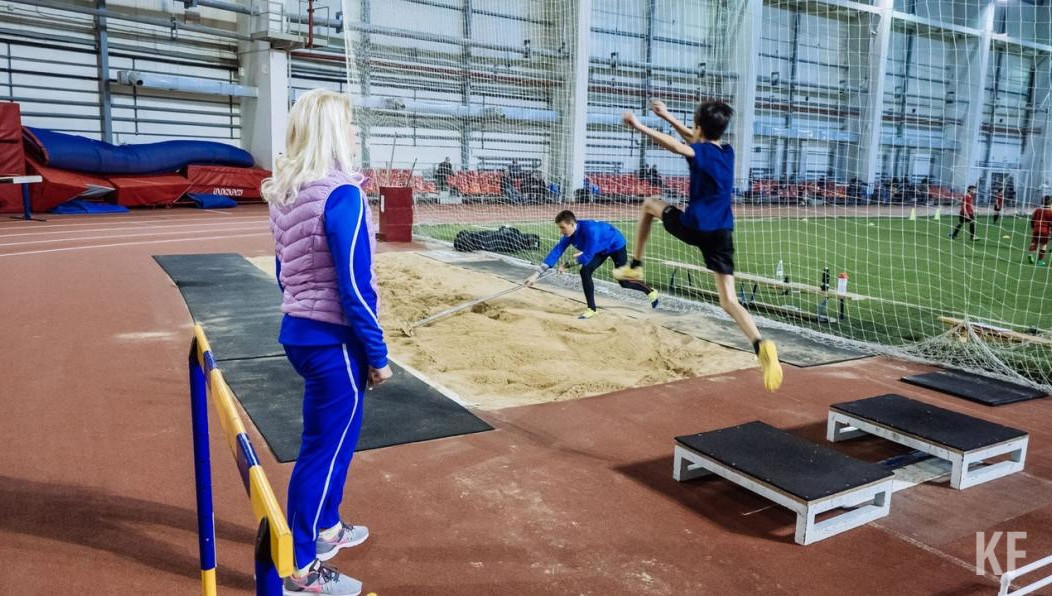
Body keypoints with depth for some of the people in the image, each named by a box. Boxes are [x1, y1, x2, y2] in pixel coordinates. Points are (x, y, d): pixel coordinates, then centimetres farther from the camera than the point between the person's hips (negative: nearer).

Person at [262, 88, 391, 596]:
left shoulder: (284, 192, 7)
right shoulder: (342, 193, -19)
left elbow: (285, 271, 13)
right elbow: (355, 287, -20)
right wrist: (377, 354, -12)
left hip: (298, 332, 9)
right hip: (332, 340, -8)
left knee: (334, 435, 24)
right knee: (324, 446, 5)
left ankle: (325, 527, 42)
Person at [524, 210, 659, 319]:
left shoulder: (589, 230, -42)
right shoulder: (569, 234, -20)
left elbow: (587, 257, -39)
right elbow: (556, 251, -25)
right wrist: (537, 274, -31)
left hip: (616, 245, -7)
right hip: (602, 249, 7)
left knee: (623, 281, -1)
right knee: (585, 272, -10)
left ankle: (651, 292, 27)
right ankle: (592, 309, 2)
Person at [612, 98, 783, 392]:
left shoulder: (702, 153, -7)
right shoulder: (727, 152, 14)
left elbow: (675, 145, -28)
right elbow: (694, 139, 30)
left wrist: (640, 126, -26)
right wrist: (667, 116, 34)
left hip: (694, 227, -5)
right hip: (723, 233, 5)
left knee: (650, 204, 25)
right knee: (729, 300, 1)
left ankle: (634, 266, 30)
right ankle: (761, 344, -24)